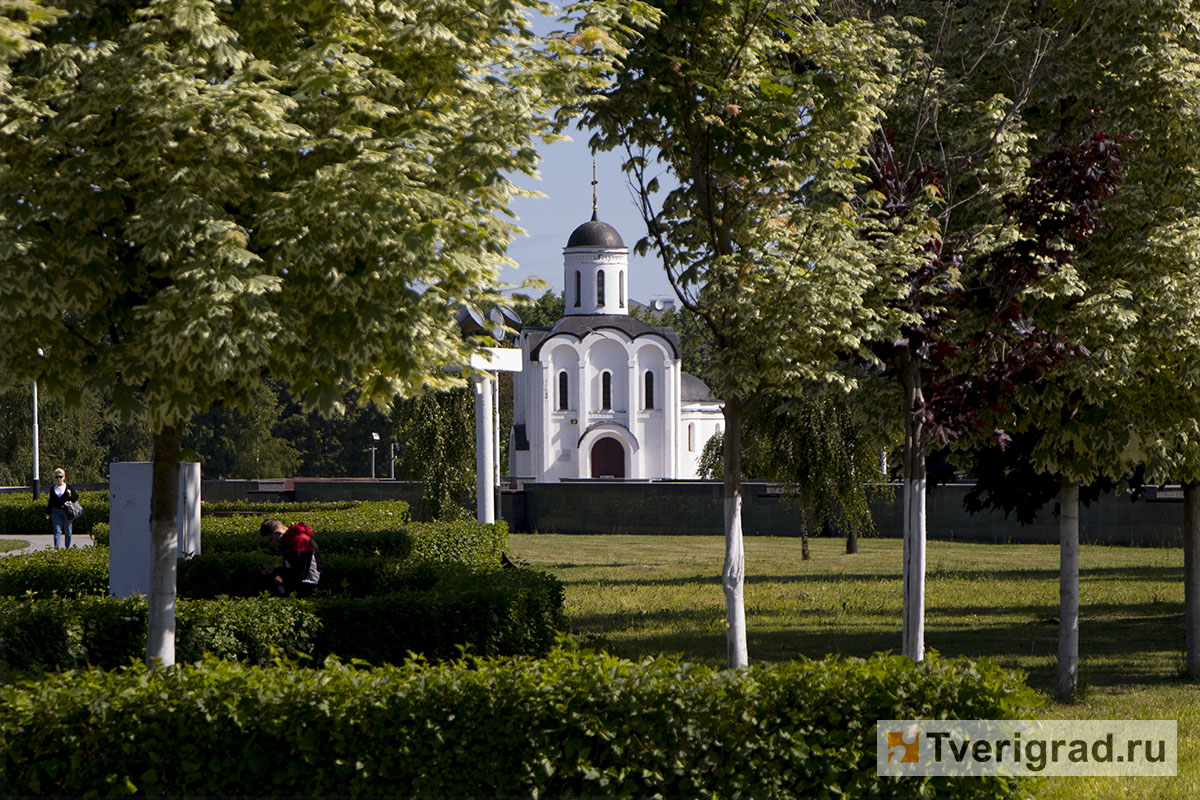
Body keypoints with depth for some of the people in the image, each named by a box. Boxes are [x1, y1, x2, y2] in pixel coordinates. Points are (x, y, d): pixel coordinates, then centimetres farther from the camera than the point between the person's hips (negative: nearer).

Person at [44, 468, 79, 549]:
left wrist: (70, 495, -18)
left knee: (68, 532, 7)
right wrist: (48, 513, 13)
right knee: (57, 530, -11)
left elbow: (76, 497, 2)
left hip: (66, 511, -1)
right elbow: (50, 502, 15)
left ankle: (68, 548, 18)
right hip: (56, 511, 1)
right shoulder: (53, 489, 9)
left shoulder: (68, 488, 2)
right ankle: (57, 547, -18)